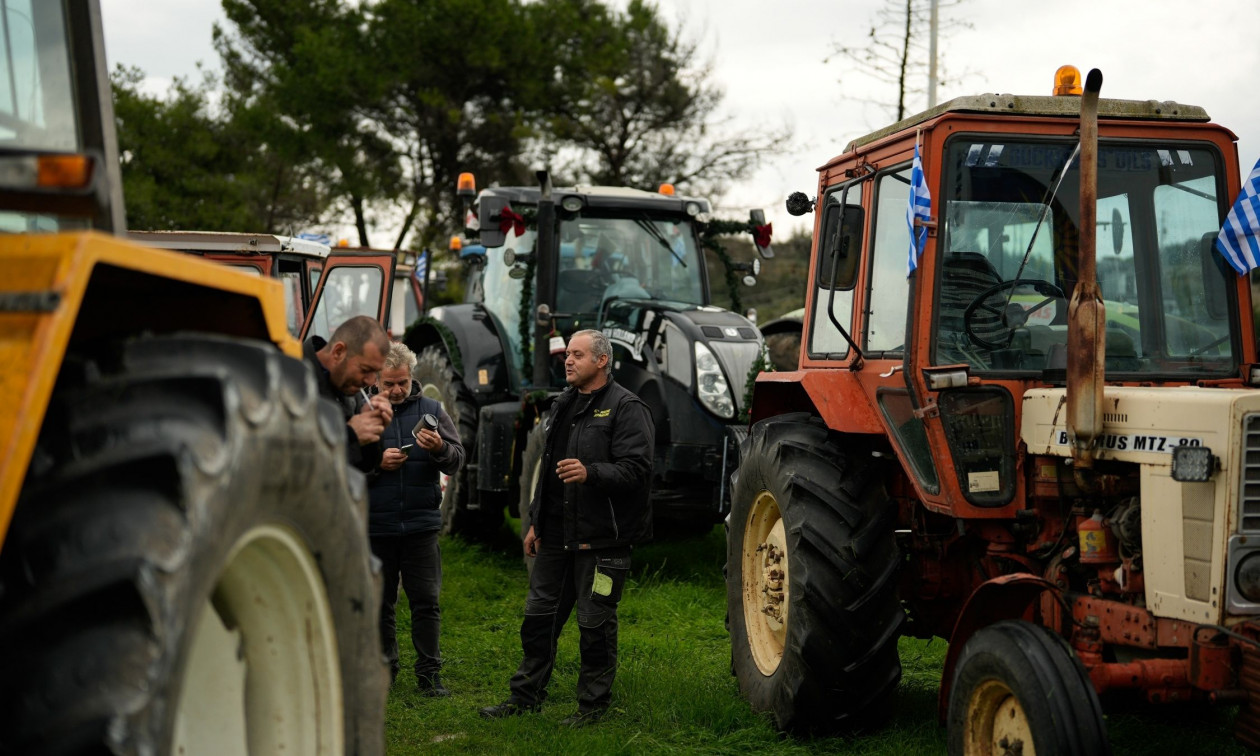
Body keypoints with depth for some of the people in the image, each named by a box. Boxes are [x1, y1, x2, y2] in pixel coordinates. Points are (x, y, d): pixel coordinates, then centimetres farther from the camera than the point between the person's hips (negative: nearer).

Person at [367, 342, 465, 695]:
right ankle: (384, 669, 22)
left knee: (426, 601, 1)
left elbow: (457, 459, 0)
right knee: (380, 603, 9)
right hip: (376, 524, 0)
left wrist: (440, 449, -20)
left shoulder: (431, 409, 6)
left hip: (421, 523, 0)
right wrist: (377, 462, -17)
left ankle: (429, 673, 9)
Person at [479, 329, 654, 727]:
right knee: (539, 616, 13)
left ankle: (593, 703, 16)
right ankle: (525, 695, 26)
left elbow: (636, 470, -19)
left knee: (595, 623, 2)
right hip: (557, 536, 8)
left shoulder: (626, 408, -10)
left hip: (601, 538, -8)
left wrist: (591, 473, -34)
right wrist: (536, 522, 20)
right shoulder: (564, 405, 16)